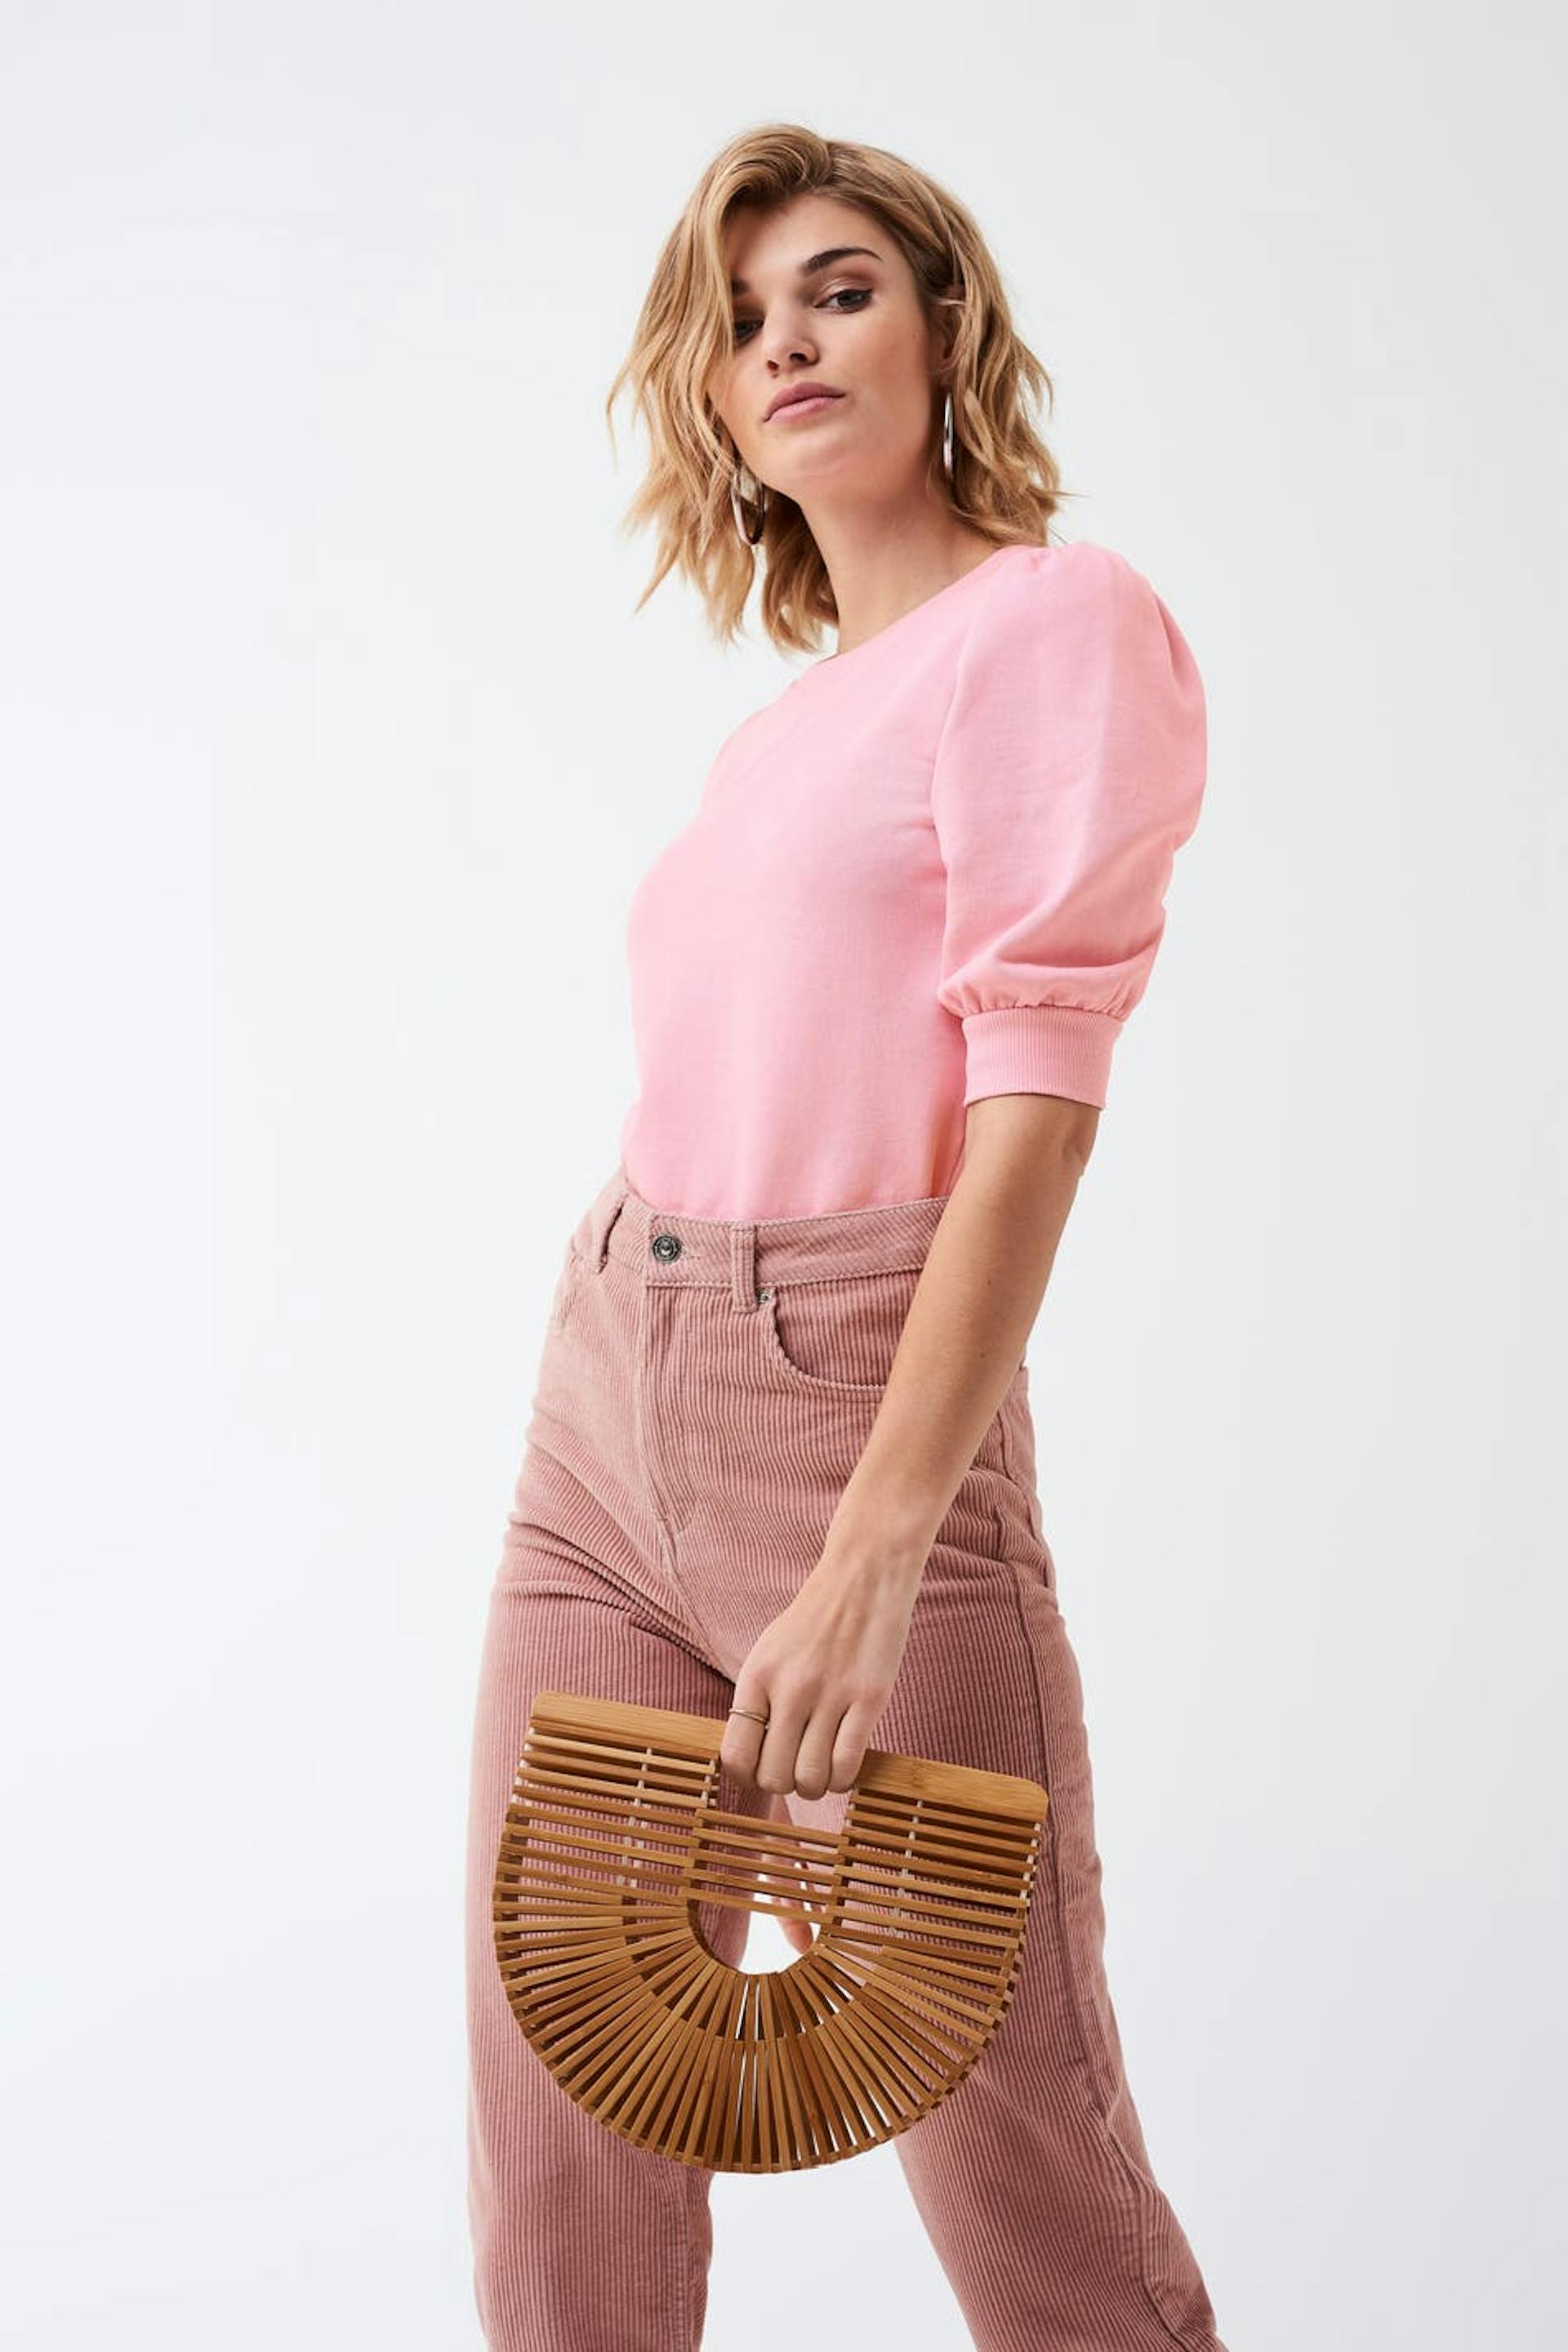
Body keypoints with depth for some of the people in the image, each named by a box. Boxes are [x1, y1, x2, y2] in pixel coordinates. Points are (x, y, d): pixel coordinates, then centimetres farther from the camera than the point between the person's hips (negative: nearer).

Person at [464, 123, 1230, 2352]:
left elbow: (1039, 1102, -15)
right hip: (605, 1407, 7)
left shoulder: (1059, 619, -5)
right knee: (567, 2166, 7)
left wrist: (875, 1552, -22)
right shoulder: (780, 724, 18)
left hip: (856, 1398, -7)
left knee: (1027, 2170, 0)